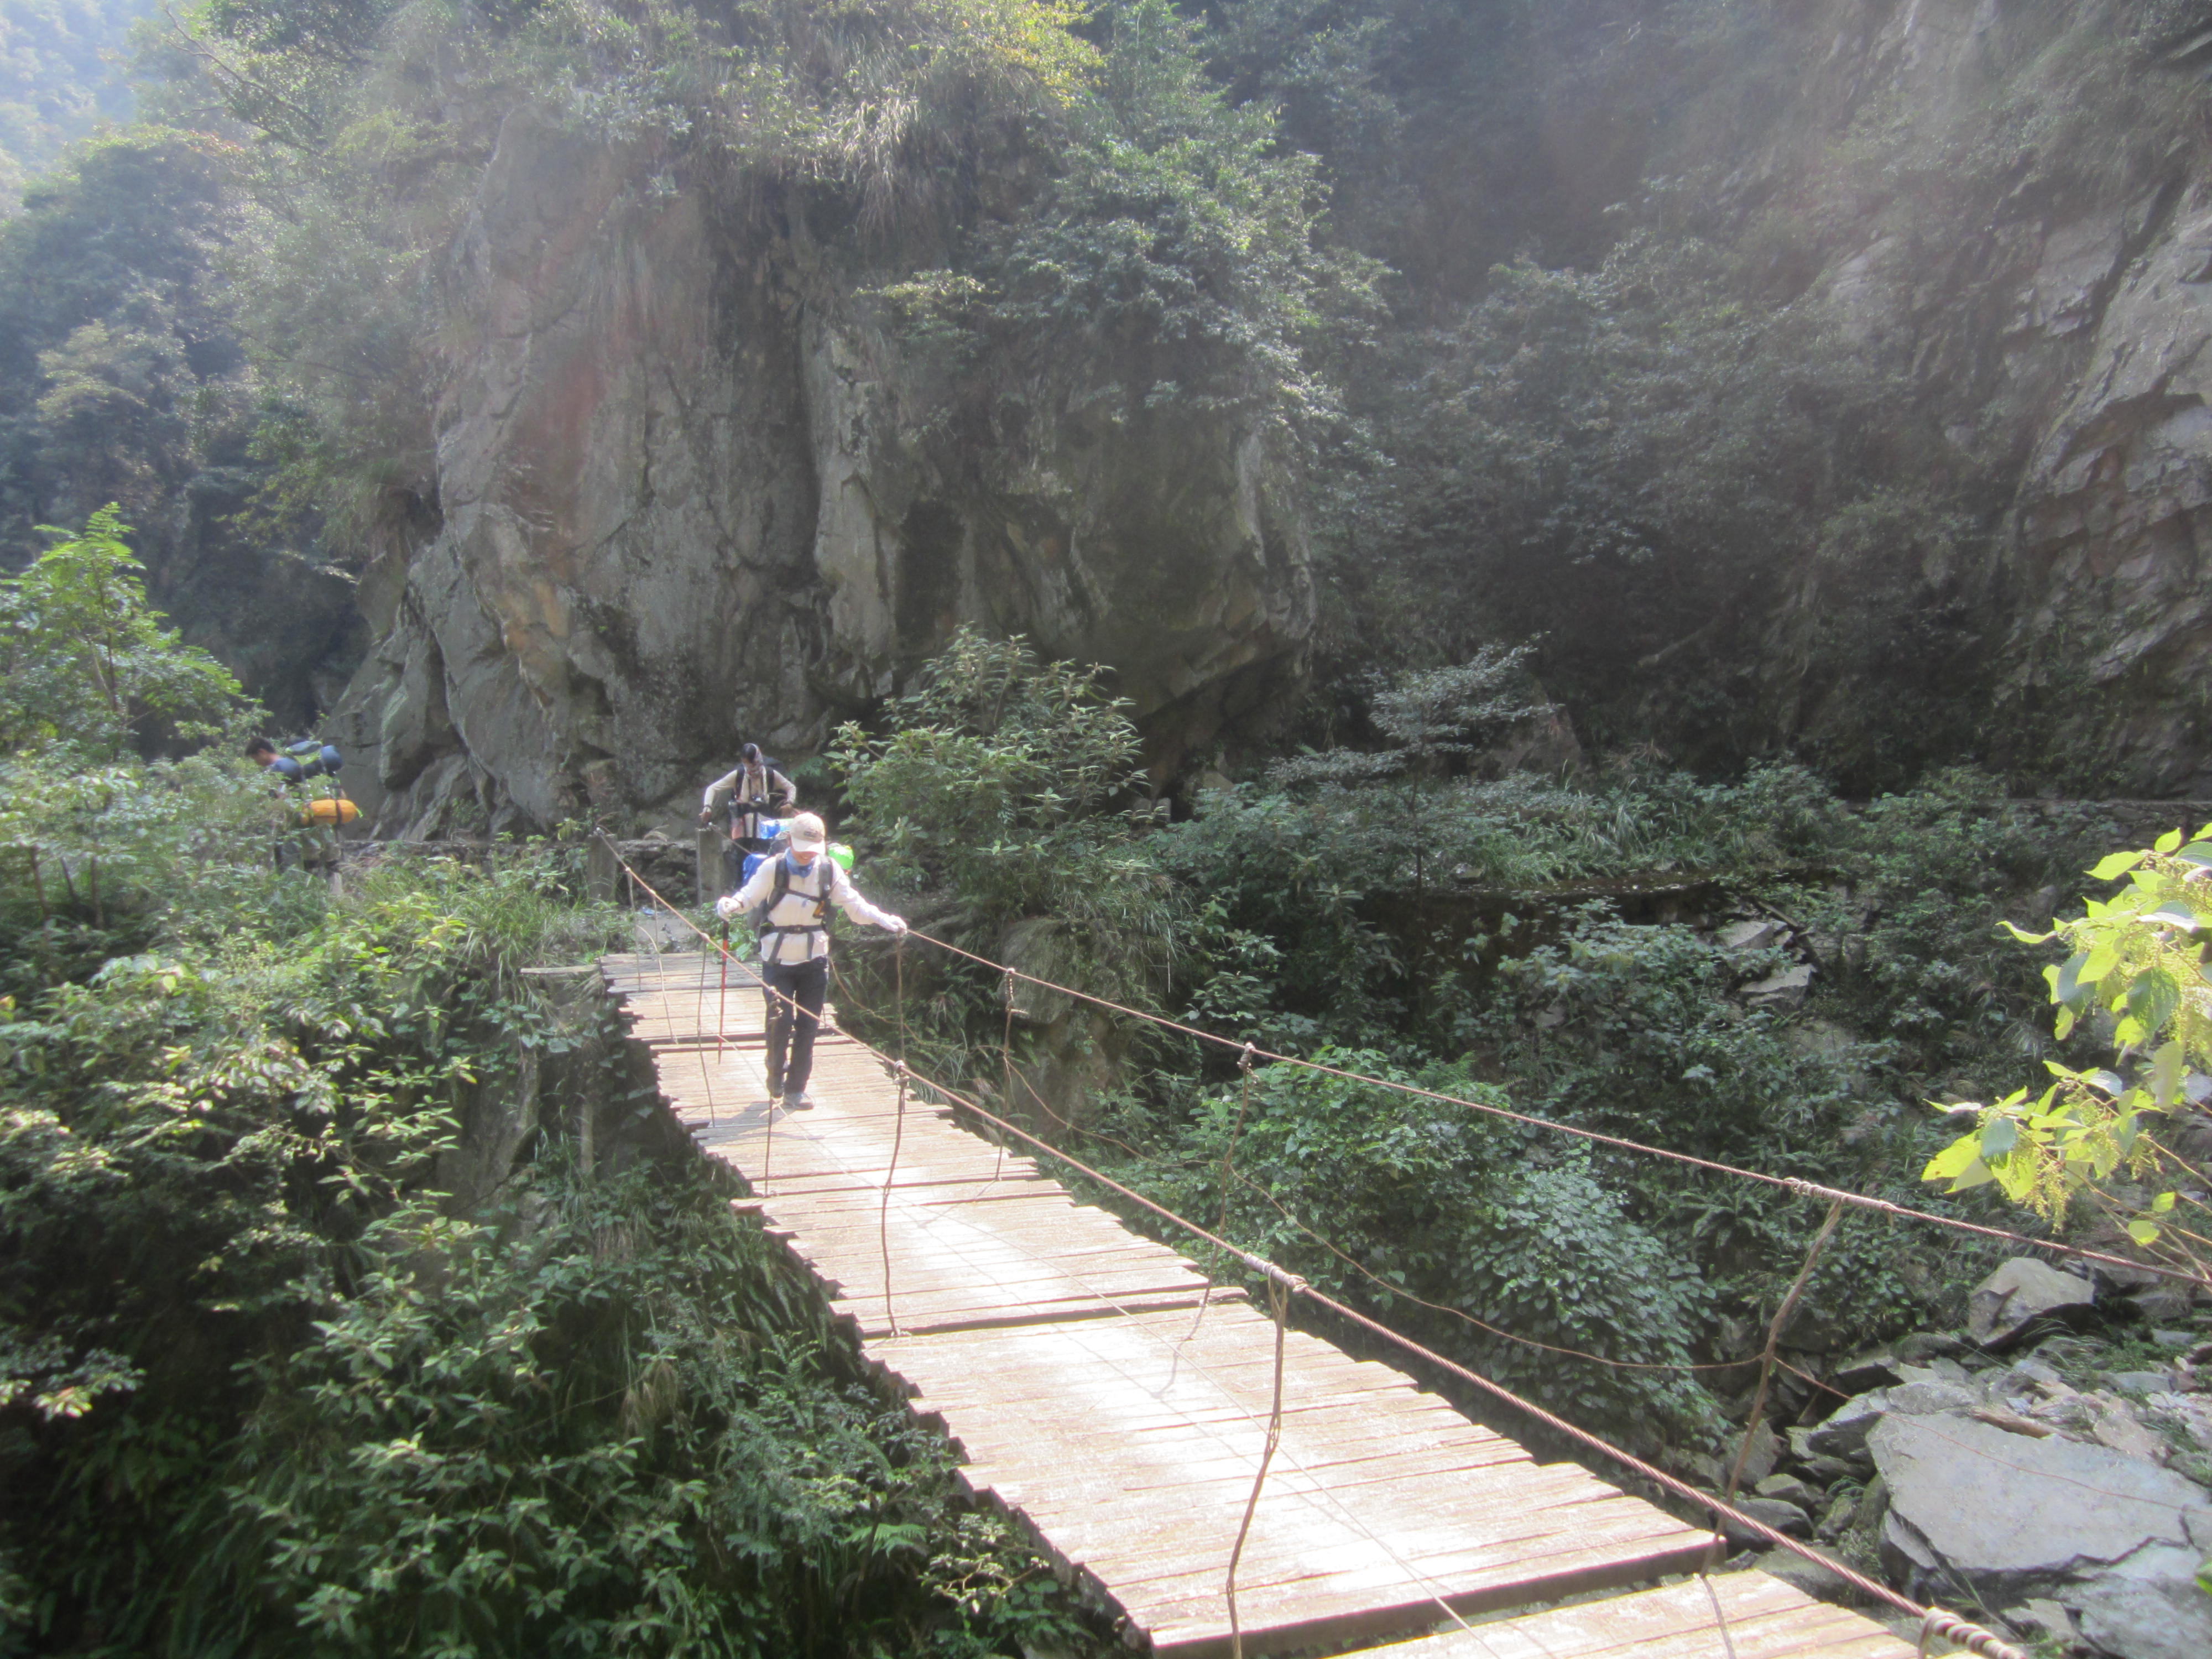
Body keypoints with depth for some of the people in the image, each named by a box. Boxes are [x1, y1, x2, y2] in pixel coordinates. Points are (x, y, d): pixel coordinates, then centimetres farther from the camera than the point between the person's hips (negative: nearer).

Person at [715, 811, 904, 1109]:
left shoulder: (829, 870, -4)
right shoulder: (773, 869, -10)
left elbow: (853, 903, 0)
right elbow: (749, 896, -10)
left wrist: (884, 920, -12)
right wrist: (730, 905, -31)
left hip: (814, 960, 2)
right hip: (778, 959, -2)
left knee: (808, 1027, 4)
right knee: (781, 1023, -7)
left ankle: (795, 1090, 16)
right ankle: (776, 1082, 20)